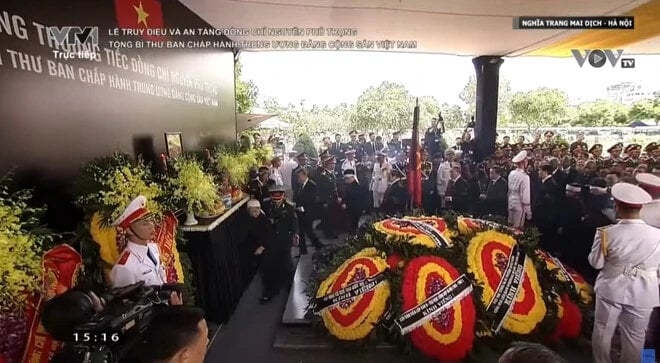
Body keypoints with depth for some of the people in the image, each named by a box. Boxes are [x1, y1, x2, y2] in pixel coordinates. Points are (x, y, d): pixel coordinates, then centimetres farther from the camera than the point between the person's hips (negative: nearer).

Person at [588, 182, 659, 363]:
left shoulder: (606, 233, -19)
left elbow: (596, 263, -9)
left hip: (611, 289, -1)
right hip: (642, 294, 1)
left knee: (603, 331, 18)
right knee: (634, 337, 18)